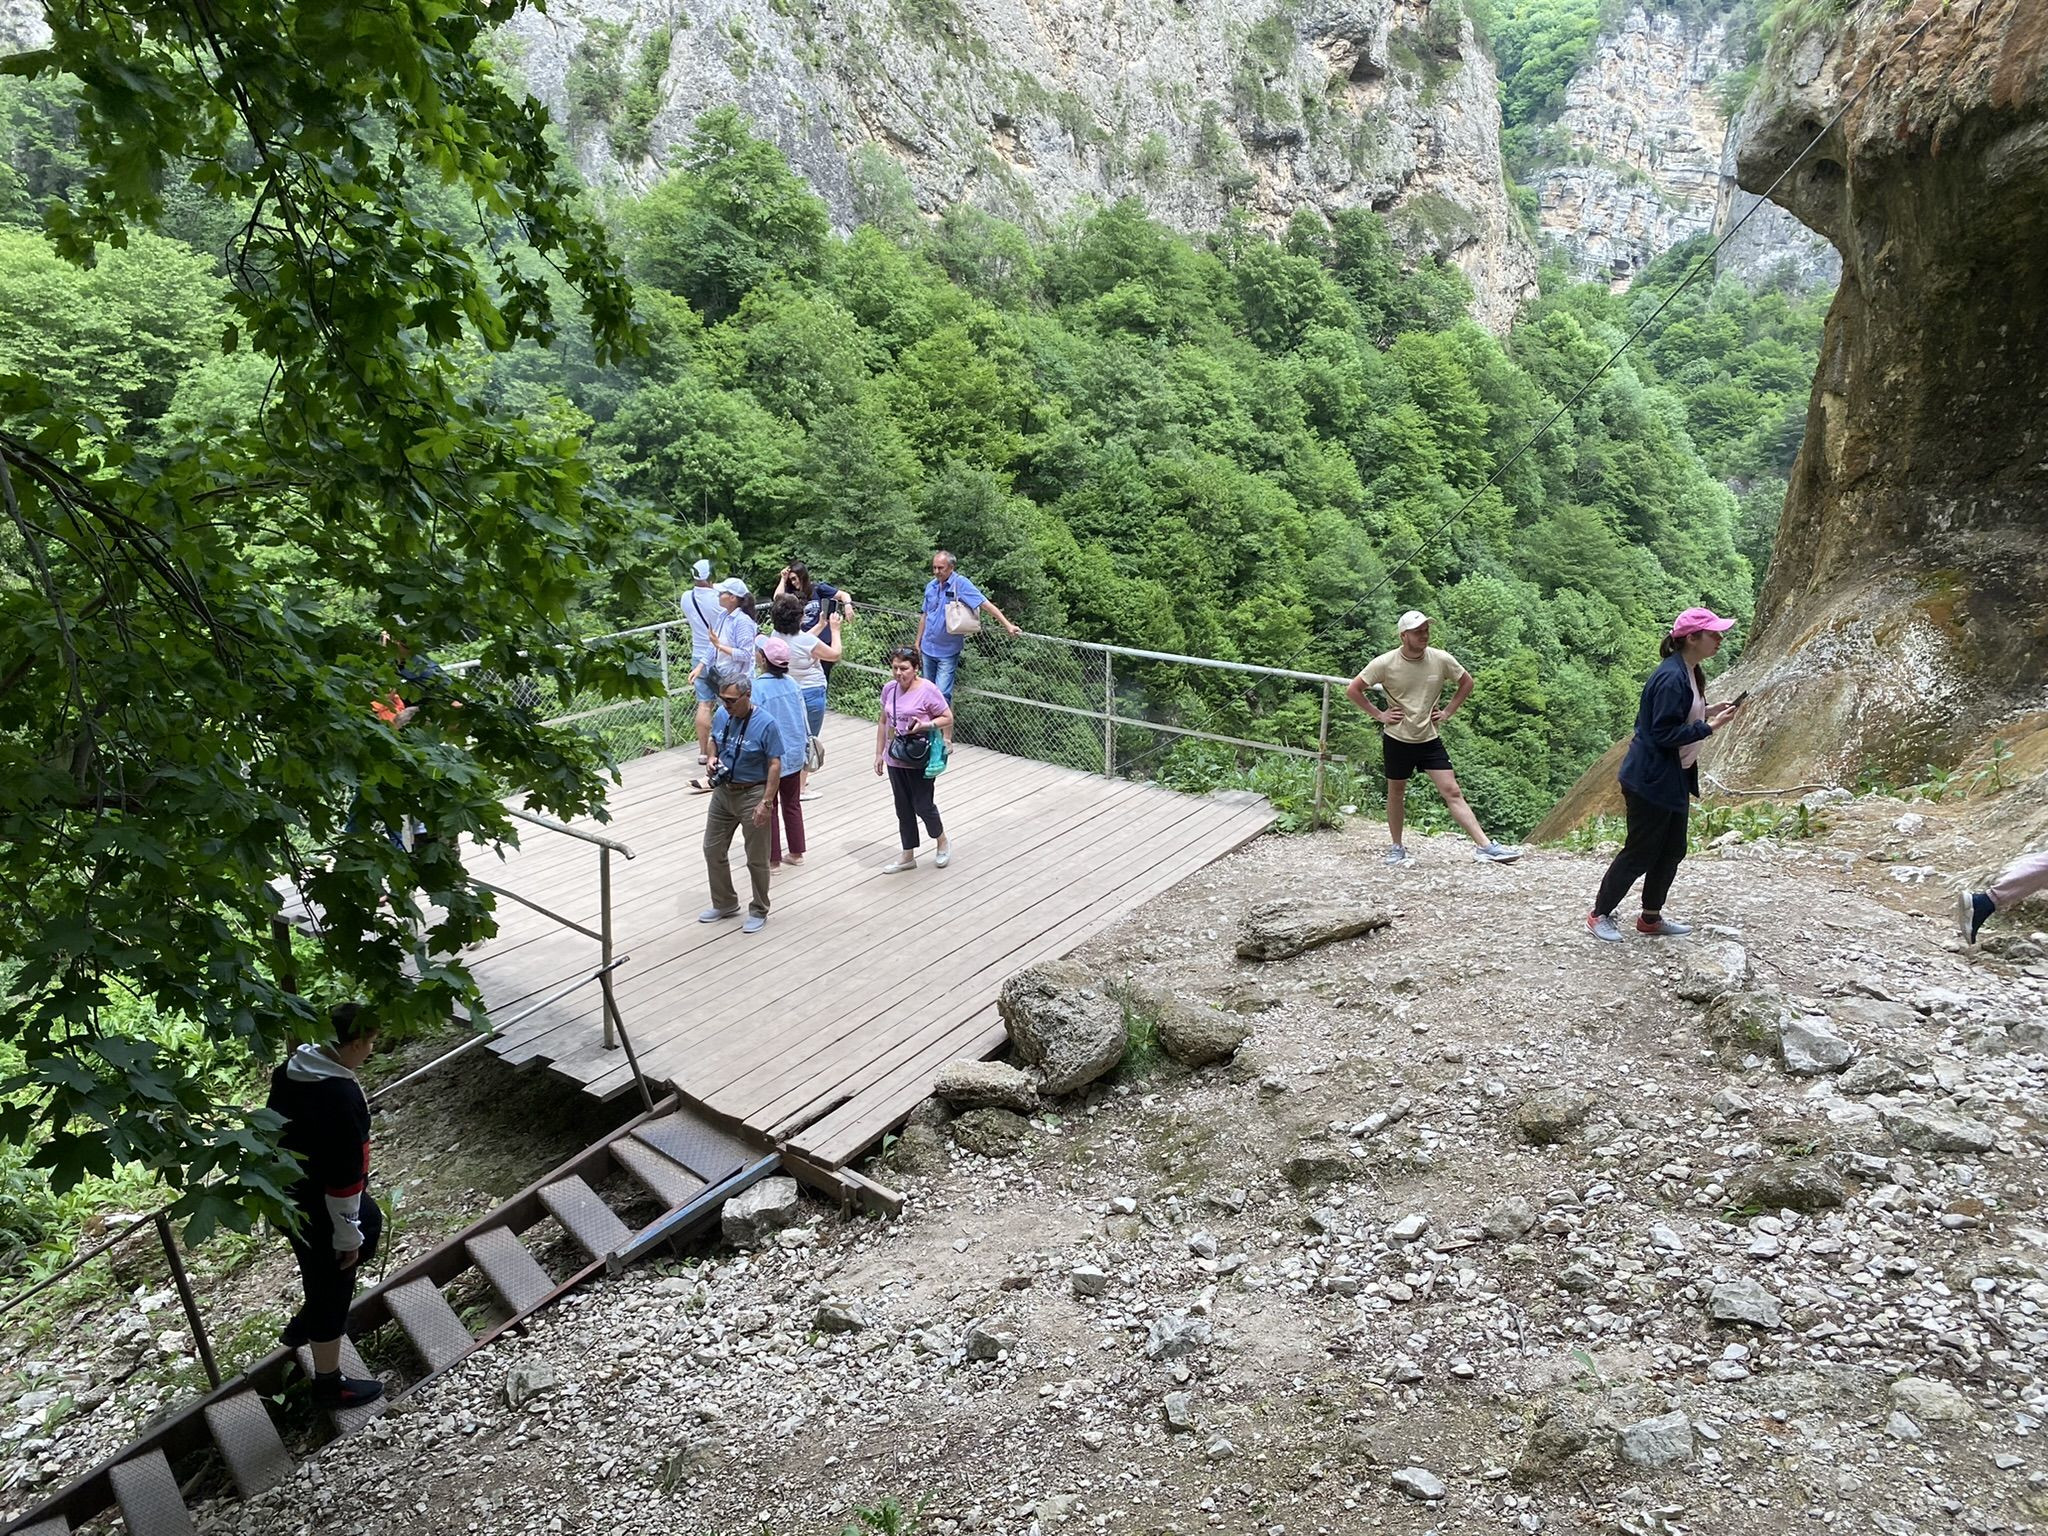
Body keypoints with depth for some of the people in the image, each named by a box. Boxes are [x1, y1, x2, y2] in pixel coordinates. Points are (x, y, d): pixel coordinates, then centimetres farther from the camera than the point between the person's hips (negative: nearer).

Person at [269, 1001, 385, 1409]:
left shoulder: (290, 1068, -7)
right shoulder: (342, 1097, -34)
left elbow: (281, 1128, 9)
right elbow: (344, 1177, -26)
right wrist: (346, 1237, -12)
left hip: (287, 1195, 9)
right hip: (317, 1213, -8)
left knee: (370, 1224, 29)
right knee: (332, 1290, 12)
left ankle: (302, 1325, 44)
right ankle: (329, 1383, 33)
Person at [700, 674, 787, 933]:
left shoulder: (765, 724, -20)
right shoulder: (721, 715, -2)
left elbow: (775, 765, -18)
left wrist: (766, 802, -22)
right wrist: (712, 757, -4)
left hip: (752, 795, -6)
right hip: (723, 792, 6)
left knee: (756, 859, 5)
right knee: (713, 849, 15)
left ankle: (759, 912, 23)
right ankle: (725, 903, 34)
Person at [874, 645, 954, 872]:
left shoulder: (927, 690, -16)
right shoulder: (889, 689, 2)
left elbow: (947, 719, -9)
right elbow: (883, 722, 12)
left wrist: (924, 725, -25)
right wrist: (879, 754, 12)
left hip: (919, 761, -6)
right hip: (895, 759, 6)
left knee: (922, 805, 3)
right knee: (903, 808, 13)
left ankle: (942, 842, 30)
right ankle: (908, 855, 26)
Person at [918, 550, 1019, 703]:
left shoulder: (960, 584, -15)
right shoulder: (930, 586, 3)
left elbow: (986, 604, -21)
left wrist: (1008, 626, -28)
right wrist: (918, 641, 17)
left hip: (948, 651, -6)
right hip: (928, 648, 6)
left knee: (943, 693, -9)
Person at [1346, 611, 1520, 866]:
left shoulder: (1441, 659, -7)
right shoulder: (1385, 663, -13)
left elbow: (1467, 683, 10)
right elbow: (1353, 690, -6)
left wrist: (1447, 711, 1)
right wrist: (1379, 715, -8)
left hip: (1430, 739, 1)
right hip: (1397, 740, -1)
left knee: (1453, 792, -4)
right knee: (1396, 793, 12)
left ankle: (1485, 847, -8)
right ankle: (1396, 848, 27)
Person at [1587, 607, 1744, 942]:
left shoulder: (1688, 673, 8)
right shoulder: (1671, 678, -23)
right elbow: (1664, 733, -24)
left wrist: (1709, 712, 5)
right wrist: (1709, 727, -20)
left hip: (1673, 779, 10)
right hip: (1651, 780, -10)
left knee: (1672, 851, 15)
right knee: (1640, 852, -1)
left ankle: (1651, 918, 27)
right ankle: (1599, 915, 13)